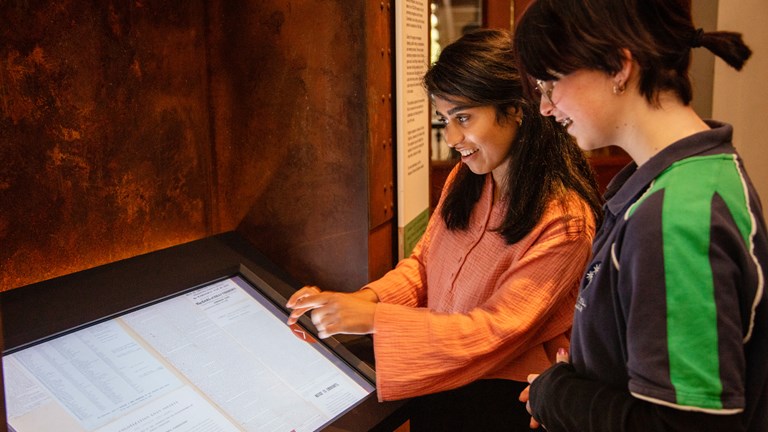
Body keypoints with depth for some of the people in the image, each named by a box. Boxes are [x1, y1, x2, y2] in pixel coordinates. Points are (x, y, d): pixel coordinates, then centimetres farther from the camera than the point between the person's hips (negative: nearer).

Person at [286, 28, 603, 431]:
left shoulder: (564, 220, -19)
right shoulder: (463, 179, 2)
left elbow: (496, 331, -19)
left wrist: (374, 319, -23)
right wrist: (366, 298, -11)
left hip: (503, 398, -6)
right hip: (437, 381, 6)